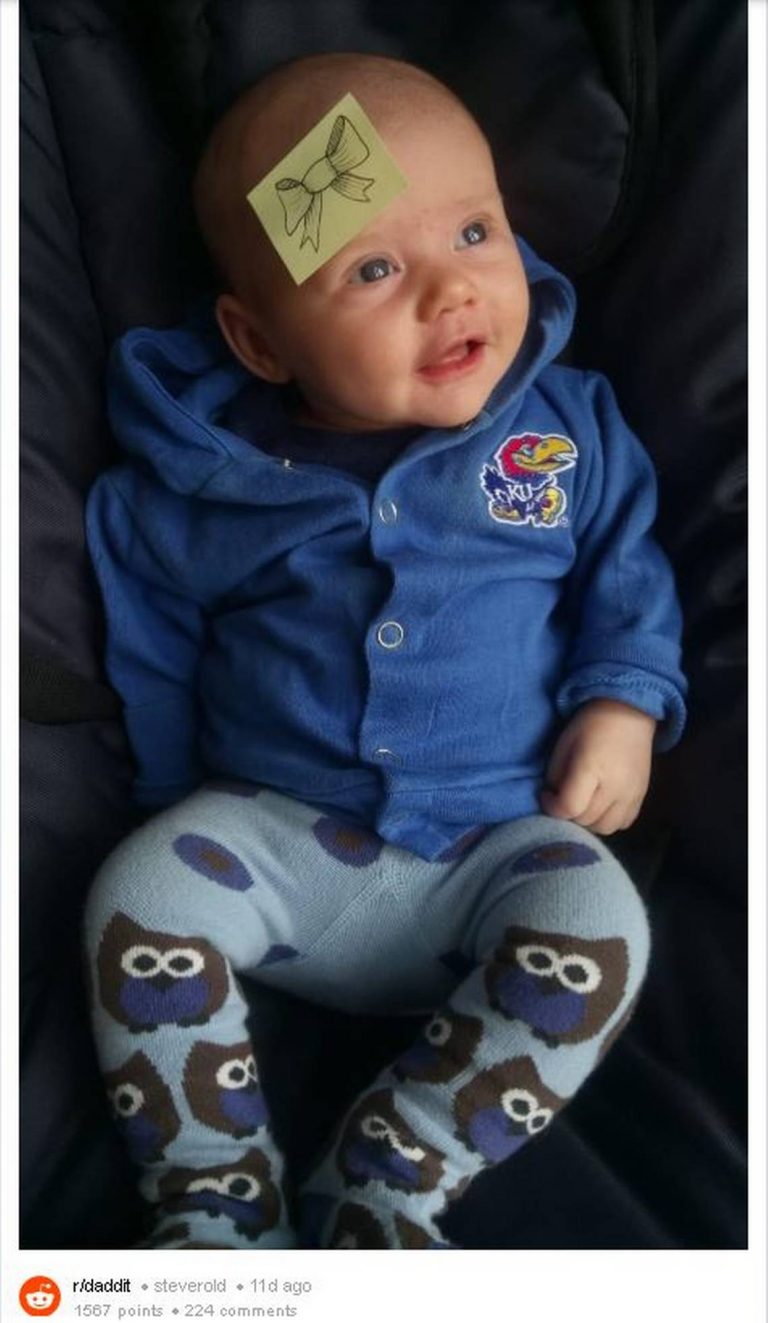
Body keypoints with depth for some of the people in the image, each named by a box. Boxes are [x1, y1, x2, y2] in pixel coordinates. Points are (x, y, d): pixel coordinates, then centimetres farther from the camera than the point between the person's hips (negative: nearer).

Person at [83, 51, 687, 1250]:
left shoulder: (572, 429, 1)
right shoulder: (203, 480, -3)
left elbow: (626, 568, 10)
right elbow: (147, 634, 8)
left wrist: (626, 701, -7)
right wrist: (173, 797, 7)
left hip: (499, 846, 0)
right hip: (268, 831, 0)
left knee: (596, 924, -27)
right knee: (140, 897, -24)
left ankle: (389, 1184, -17)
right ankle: (215, 1200, -10)